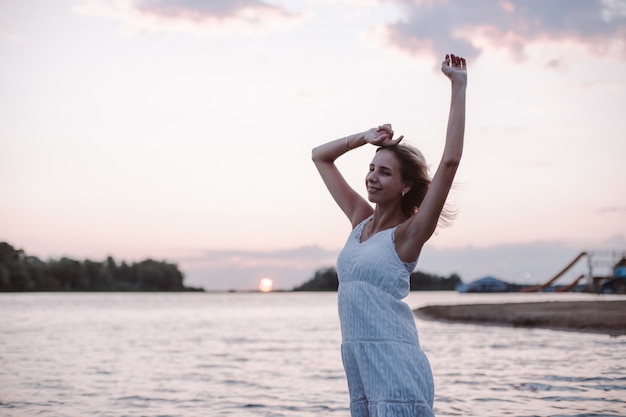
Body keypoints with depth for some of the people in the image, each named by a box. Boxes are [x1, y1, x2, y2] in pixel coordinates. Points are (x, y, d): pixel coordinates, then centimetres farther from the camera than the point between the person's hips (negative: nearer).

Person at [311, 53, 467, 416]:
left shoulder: (408, 234, -8)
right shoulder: (361, 220, 10)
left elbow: (450, 161, -20)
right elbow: (320, 156, 21)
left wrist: (459, 87, -18)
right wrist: (364, 138, 9)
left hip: (396, 370, -7)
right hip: (358, 368, 7)